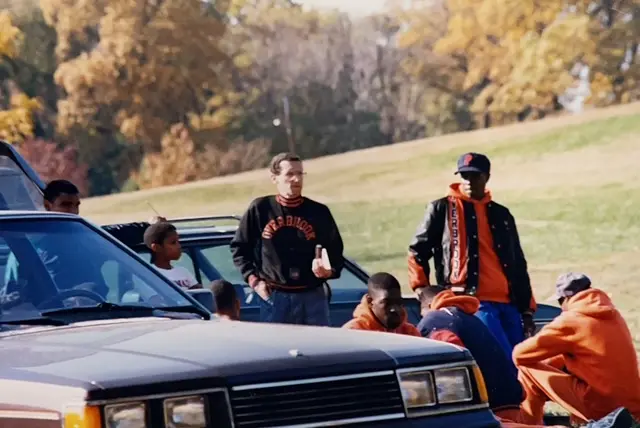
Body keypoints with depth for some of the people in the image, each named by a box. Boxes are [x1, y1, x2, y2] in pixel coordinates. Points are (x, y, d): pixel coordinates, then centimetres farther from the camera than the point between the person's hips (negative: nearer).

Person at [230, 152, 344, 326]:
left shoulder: (319, 212, 3)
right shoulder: (260, 209, 1)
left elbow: (335, 251, 8)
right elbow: (239, 247, 10)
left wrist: (329, 270, -13)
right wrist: (253, 279, -1)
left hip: (312, 298, 1)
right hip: (273, 298, -1)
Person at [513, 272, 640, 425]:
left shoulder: (570, 321, -9)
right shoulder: (613, 315, 13)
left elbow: (519, 354, -3)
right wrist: (550, 362, 23)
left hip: (601, 409, -8)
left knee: (527, 370, 2)